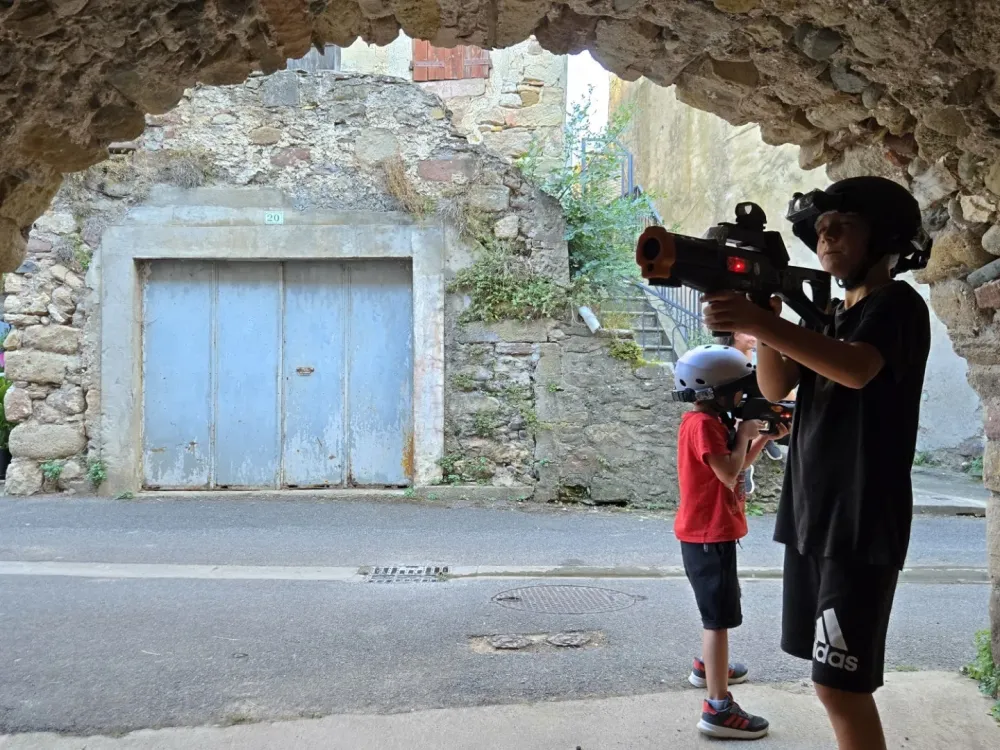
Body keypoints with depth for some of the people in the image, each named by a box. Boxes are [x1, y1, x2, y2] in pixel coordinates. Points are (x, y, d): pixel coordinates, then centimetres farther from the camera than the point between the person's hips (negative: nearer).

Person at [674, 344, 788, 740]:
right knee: (720, 616, -9)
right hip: (709, 535, -10)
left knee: (717, 610, 26)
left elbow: (737, 466, 17)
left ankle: (707, 667, 45)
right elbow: (728, 473, -26)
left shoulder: (711, 421, 11)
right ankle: (719, 709, -8)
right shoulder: (702, 424, -19)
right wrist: (744, 434, -13)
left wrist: (763, 437, 6)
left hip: (712, 532, 10)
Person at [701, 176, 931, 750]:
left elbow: (857, 369, -27)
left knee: (840, 684, -8)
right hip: (811, 514, 8)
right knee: (840, 680, 14)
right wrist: (765, 316, -12)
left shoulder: (897, 304, -6)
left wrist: (759, 322, -35)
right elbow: (776, 387, 4)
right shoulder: (829, 315, 17)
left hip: (863, 520, -8)